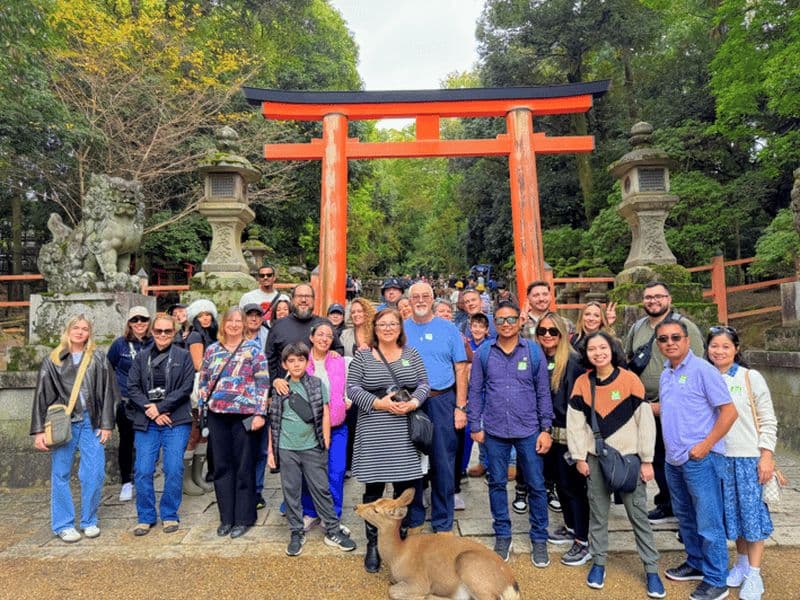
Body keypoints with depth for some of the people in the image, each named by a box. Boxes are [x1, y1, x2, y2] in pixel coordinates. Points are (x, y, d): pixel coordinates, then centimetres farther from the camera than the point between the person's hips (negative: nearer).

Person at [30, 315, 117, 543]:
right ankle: (63, 524, 20)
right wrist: (39, 430, -1)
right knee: (60, 474, 5)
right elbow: (42, 395, 5)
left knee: (95, 473, -2)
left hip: (91, 422, 0)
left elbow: (107, 392, 5)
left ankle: (89, 521, 16)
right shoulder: (52, 360, 6)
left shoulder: (98, 359, 6)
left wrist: (106, 424, 0)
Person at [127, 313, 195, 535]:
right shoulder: (141, 357, 12)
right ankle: (145, 517, 19)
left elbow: (186, 388, -4)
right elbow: (132, 388, 5)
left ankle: (170, 515, 15)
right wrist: (150, 411, -8)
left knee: (174, 470, -2)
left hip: (176, 421, -2)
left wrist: (160, 407, -10)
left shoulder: (183, 356, 4)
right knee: (143, 471, 1)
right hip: (146, 422, 2)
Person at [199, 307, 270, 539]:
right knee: (222, 466, 11)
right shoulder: (212, 350, 9)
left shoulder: (253, 350, -3)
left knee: (244, 467, 5)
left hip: (244, 415, -4)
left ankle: (244, 518, 18)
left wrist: (260, 413, -13)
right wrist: (202, 406, 9)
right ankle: (226, 517, 24)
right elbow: (204, 381, 15)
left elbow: (263, 383, -7)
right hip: (217, 415, 4)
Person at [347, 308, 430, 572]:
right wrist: (377, 403, -15)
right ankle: (373, 545, 21)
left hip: (405, 433, 2)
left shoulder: (411, 354, 9)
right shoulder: (362, 357, 3)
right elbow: (352, 387, -2)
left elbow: (424, 384, 8)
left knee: (406, 486, 7)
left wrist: (413, 402, -11)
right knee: (373, 488, 6)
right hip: (373, 433, -1)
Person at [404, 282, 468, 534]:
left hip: (442, 402, -1)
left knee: (443, 464, 4)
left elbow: (460, 369, 2)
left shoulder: (448, 329, 3)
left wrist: (460, 407, -4)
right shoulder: (400, 329, 6)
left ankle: (442, 522, 19)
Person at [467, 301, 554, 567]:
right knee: (497, 484, 12)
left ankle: (539, 539, 25)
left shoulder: (533, 351, -1)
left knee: (536, 485, 7)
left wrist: (546, 429, -1)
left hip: (529, 430, 0)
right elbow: (475, 391, 4)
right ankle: (502, 536, 29)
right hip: (494, 430, 1)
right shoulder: (484, 353, 0)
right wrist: (475, 426, 2)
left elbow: (543, 392, 2)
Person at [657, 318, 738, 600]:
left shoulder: (702, 370, -12)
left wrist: (706, 445, -17)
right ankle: (696, 564, 36)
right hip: (674, 460, 8)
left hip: (700, 459, -7)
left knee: (708, 522, 2)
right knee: (685, 518, 20)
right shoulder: (665, 375, 10)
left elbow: (729, 411, -14)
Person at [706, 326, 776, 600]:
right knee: (732, 512, 12)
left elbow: (768, 420, -4)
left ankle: (754, 574, 14)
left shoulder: (751, 378, -5)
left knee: (752, 511, 3)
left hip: (749, 456, -3)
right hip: (719, 457, 3)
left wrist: (767, 456, -9)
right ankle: (741, 563, 29)